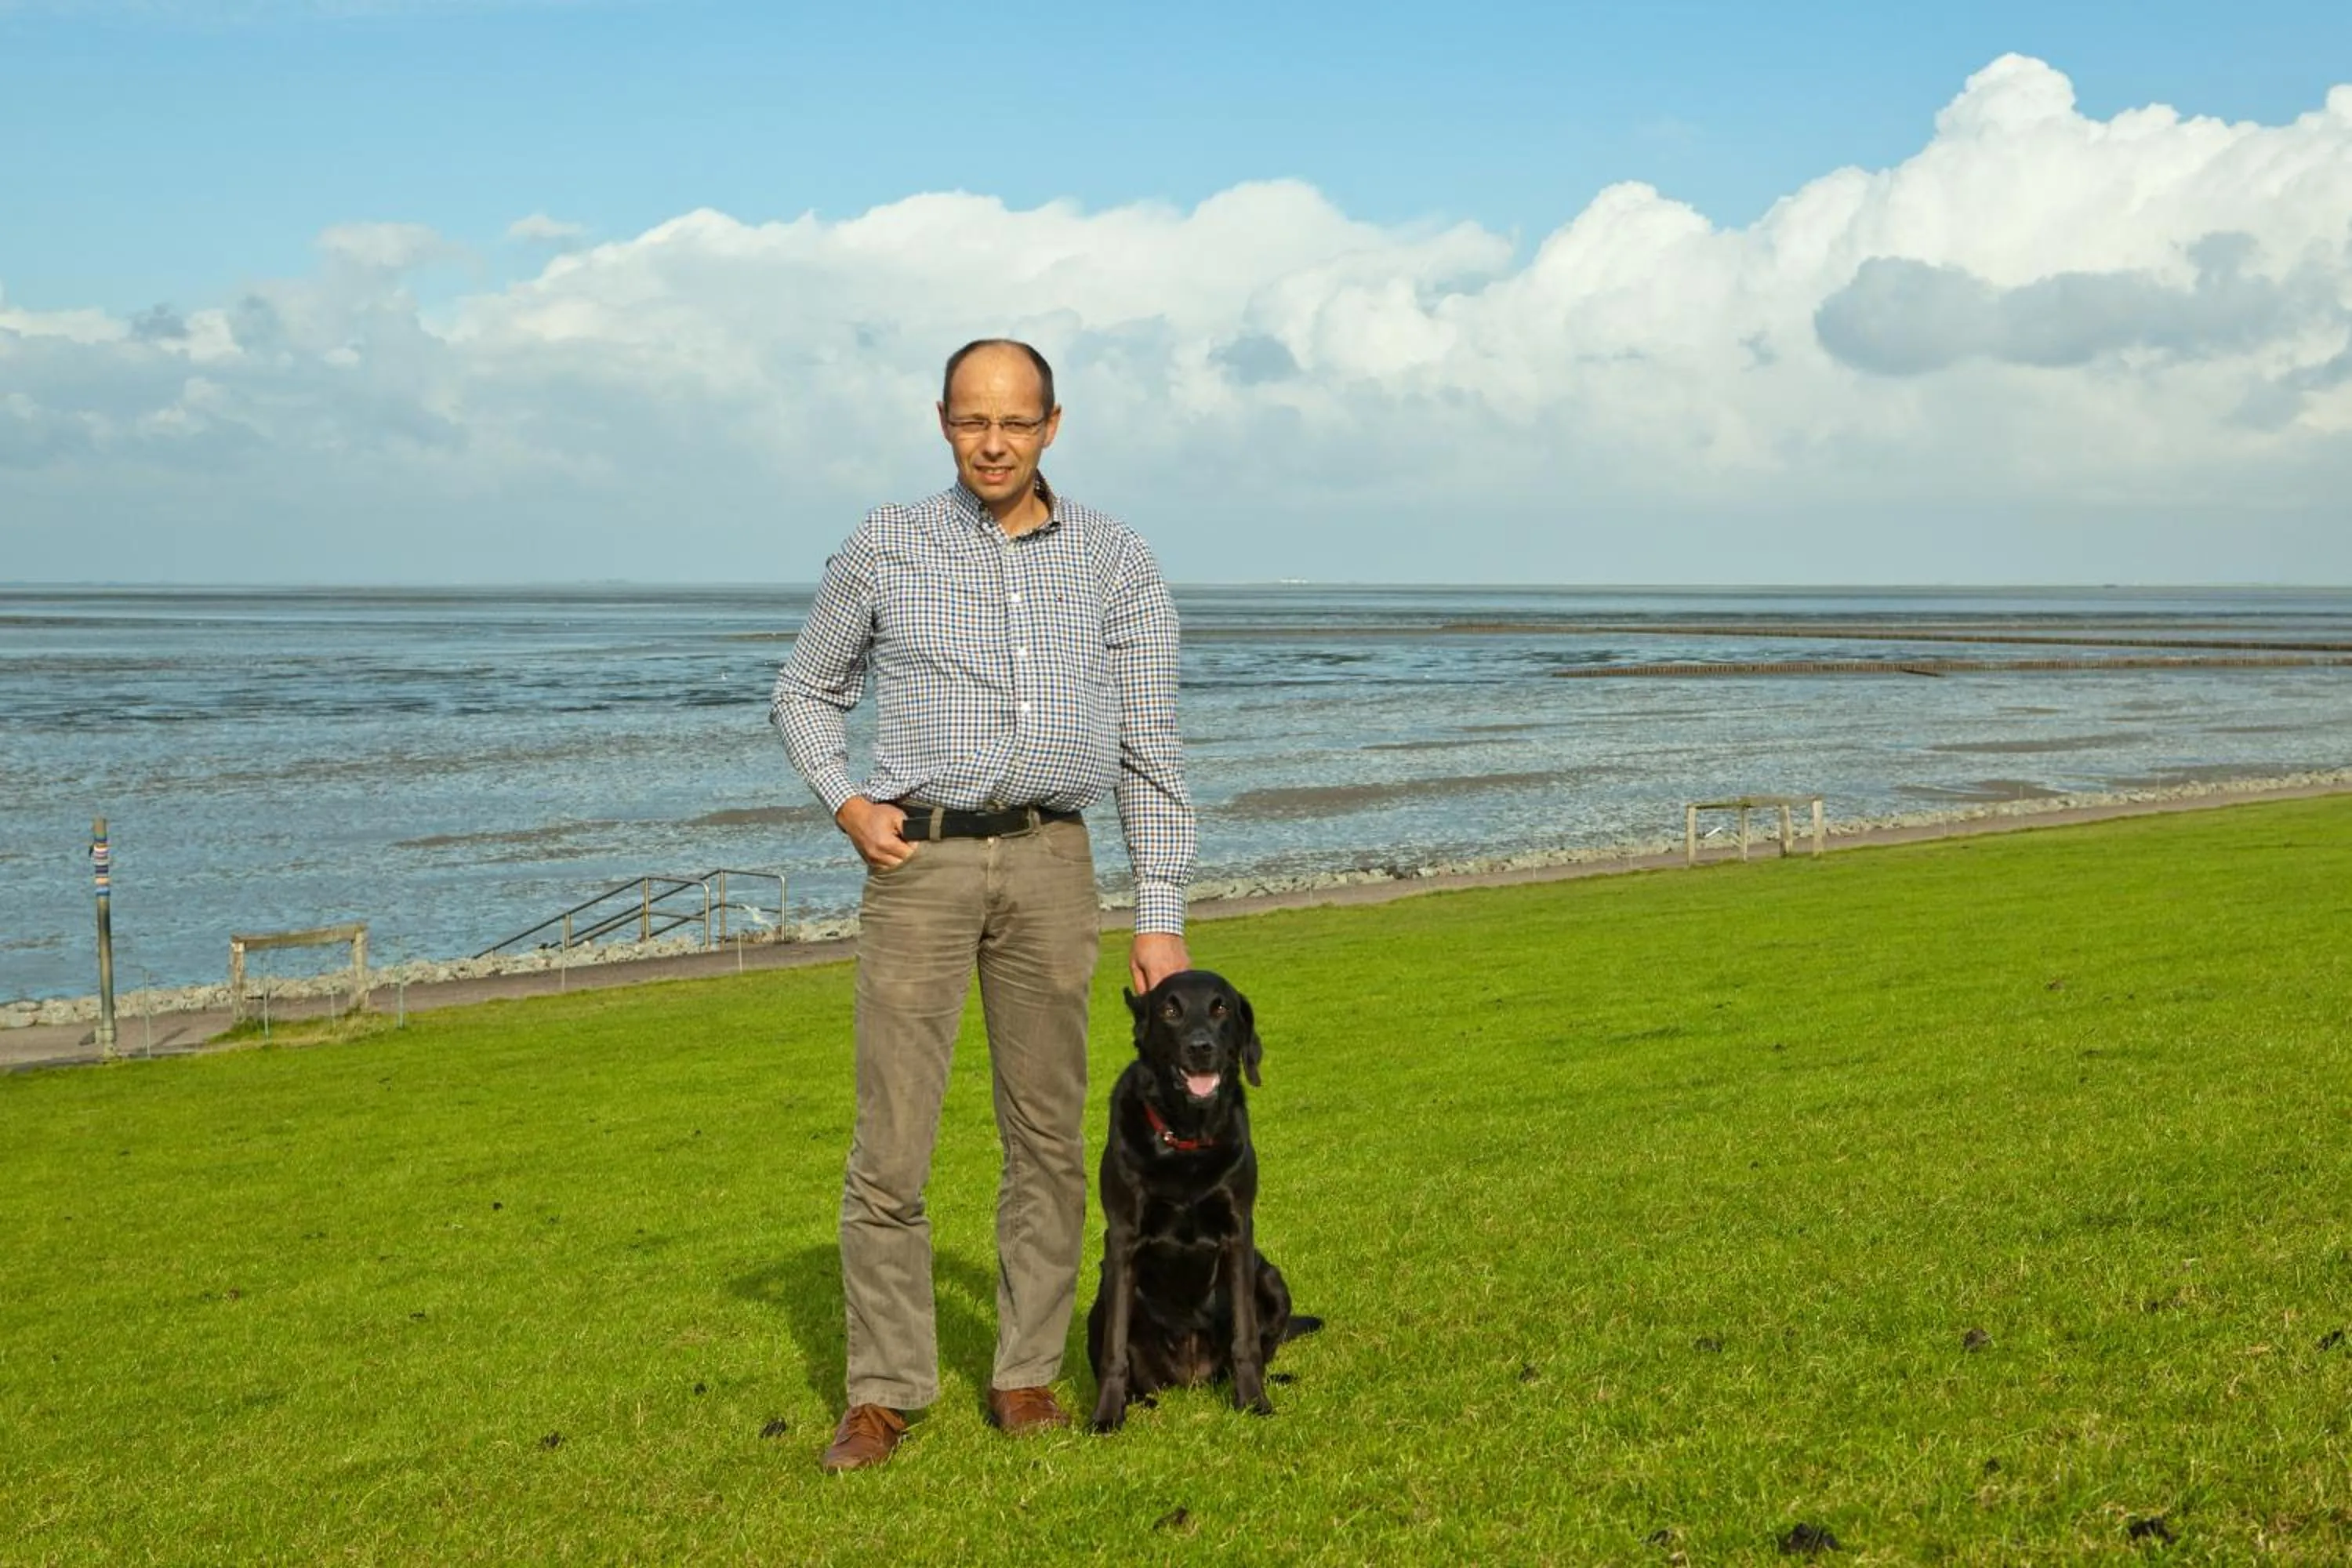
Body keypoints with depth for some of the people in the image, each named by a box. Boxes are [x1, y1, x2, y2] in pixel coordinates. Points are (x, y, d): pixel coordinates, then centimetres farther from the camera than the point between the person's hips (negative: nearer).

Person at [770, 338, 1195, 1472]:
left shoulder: (1116, 563, 6)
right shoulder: (886, 549, 4)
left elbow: (1150, 749, 5)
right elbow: (804, 691, 16)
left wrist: (1160, 916, -1)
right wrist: (847, 804, -1)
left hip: (1050, 865, 1)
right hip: (918, 860, -1)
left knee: (1047, 1138, 6)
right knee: (890, 1143, -3)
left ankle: (1026, 1374, 19)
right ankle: (884, 1392, 9)